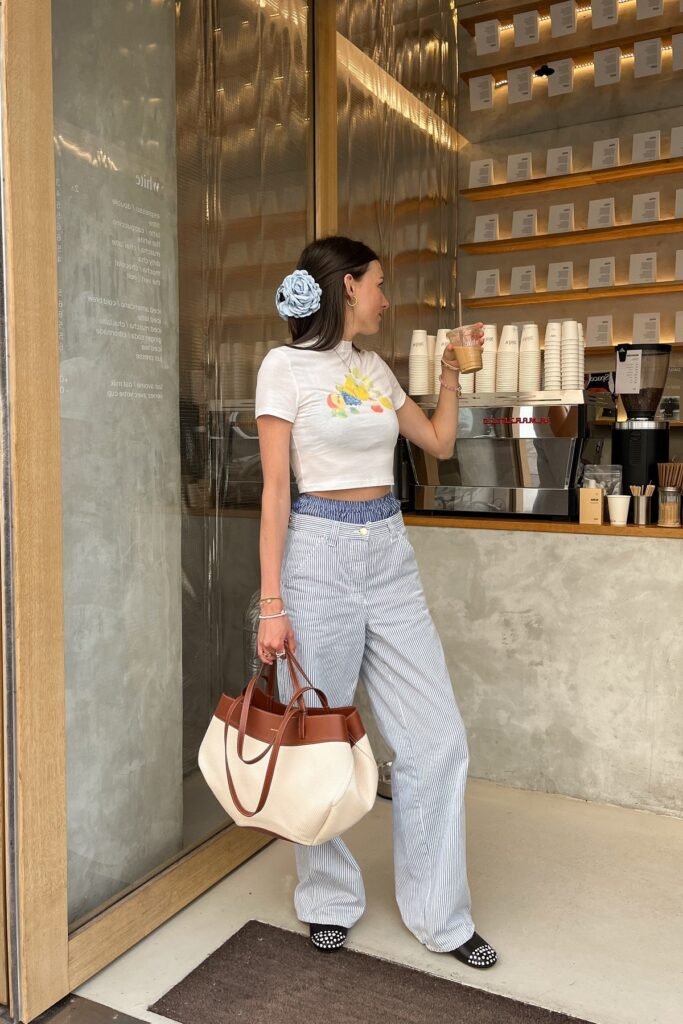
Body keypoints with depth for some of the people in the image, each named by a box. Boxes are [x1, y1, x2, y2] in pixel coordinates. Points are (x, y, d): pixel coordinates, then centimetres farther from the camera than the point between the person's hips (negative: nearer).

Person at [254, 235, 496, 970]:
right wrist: (272, 603, -13)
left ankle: (440, 916, 22)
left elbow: (440, 443, 23)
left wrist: (451, 369, 17)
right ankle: (328, 902, 30)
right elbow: (275, 489, -9)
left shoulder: (375, 369, 14)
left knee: (438, 739, 5)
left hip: (390, 554, 6)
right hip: (321, 553, -6)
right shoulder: (286, 365, -5)